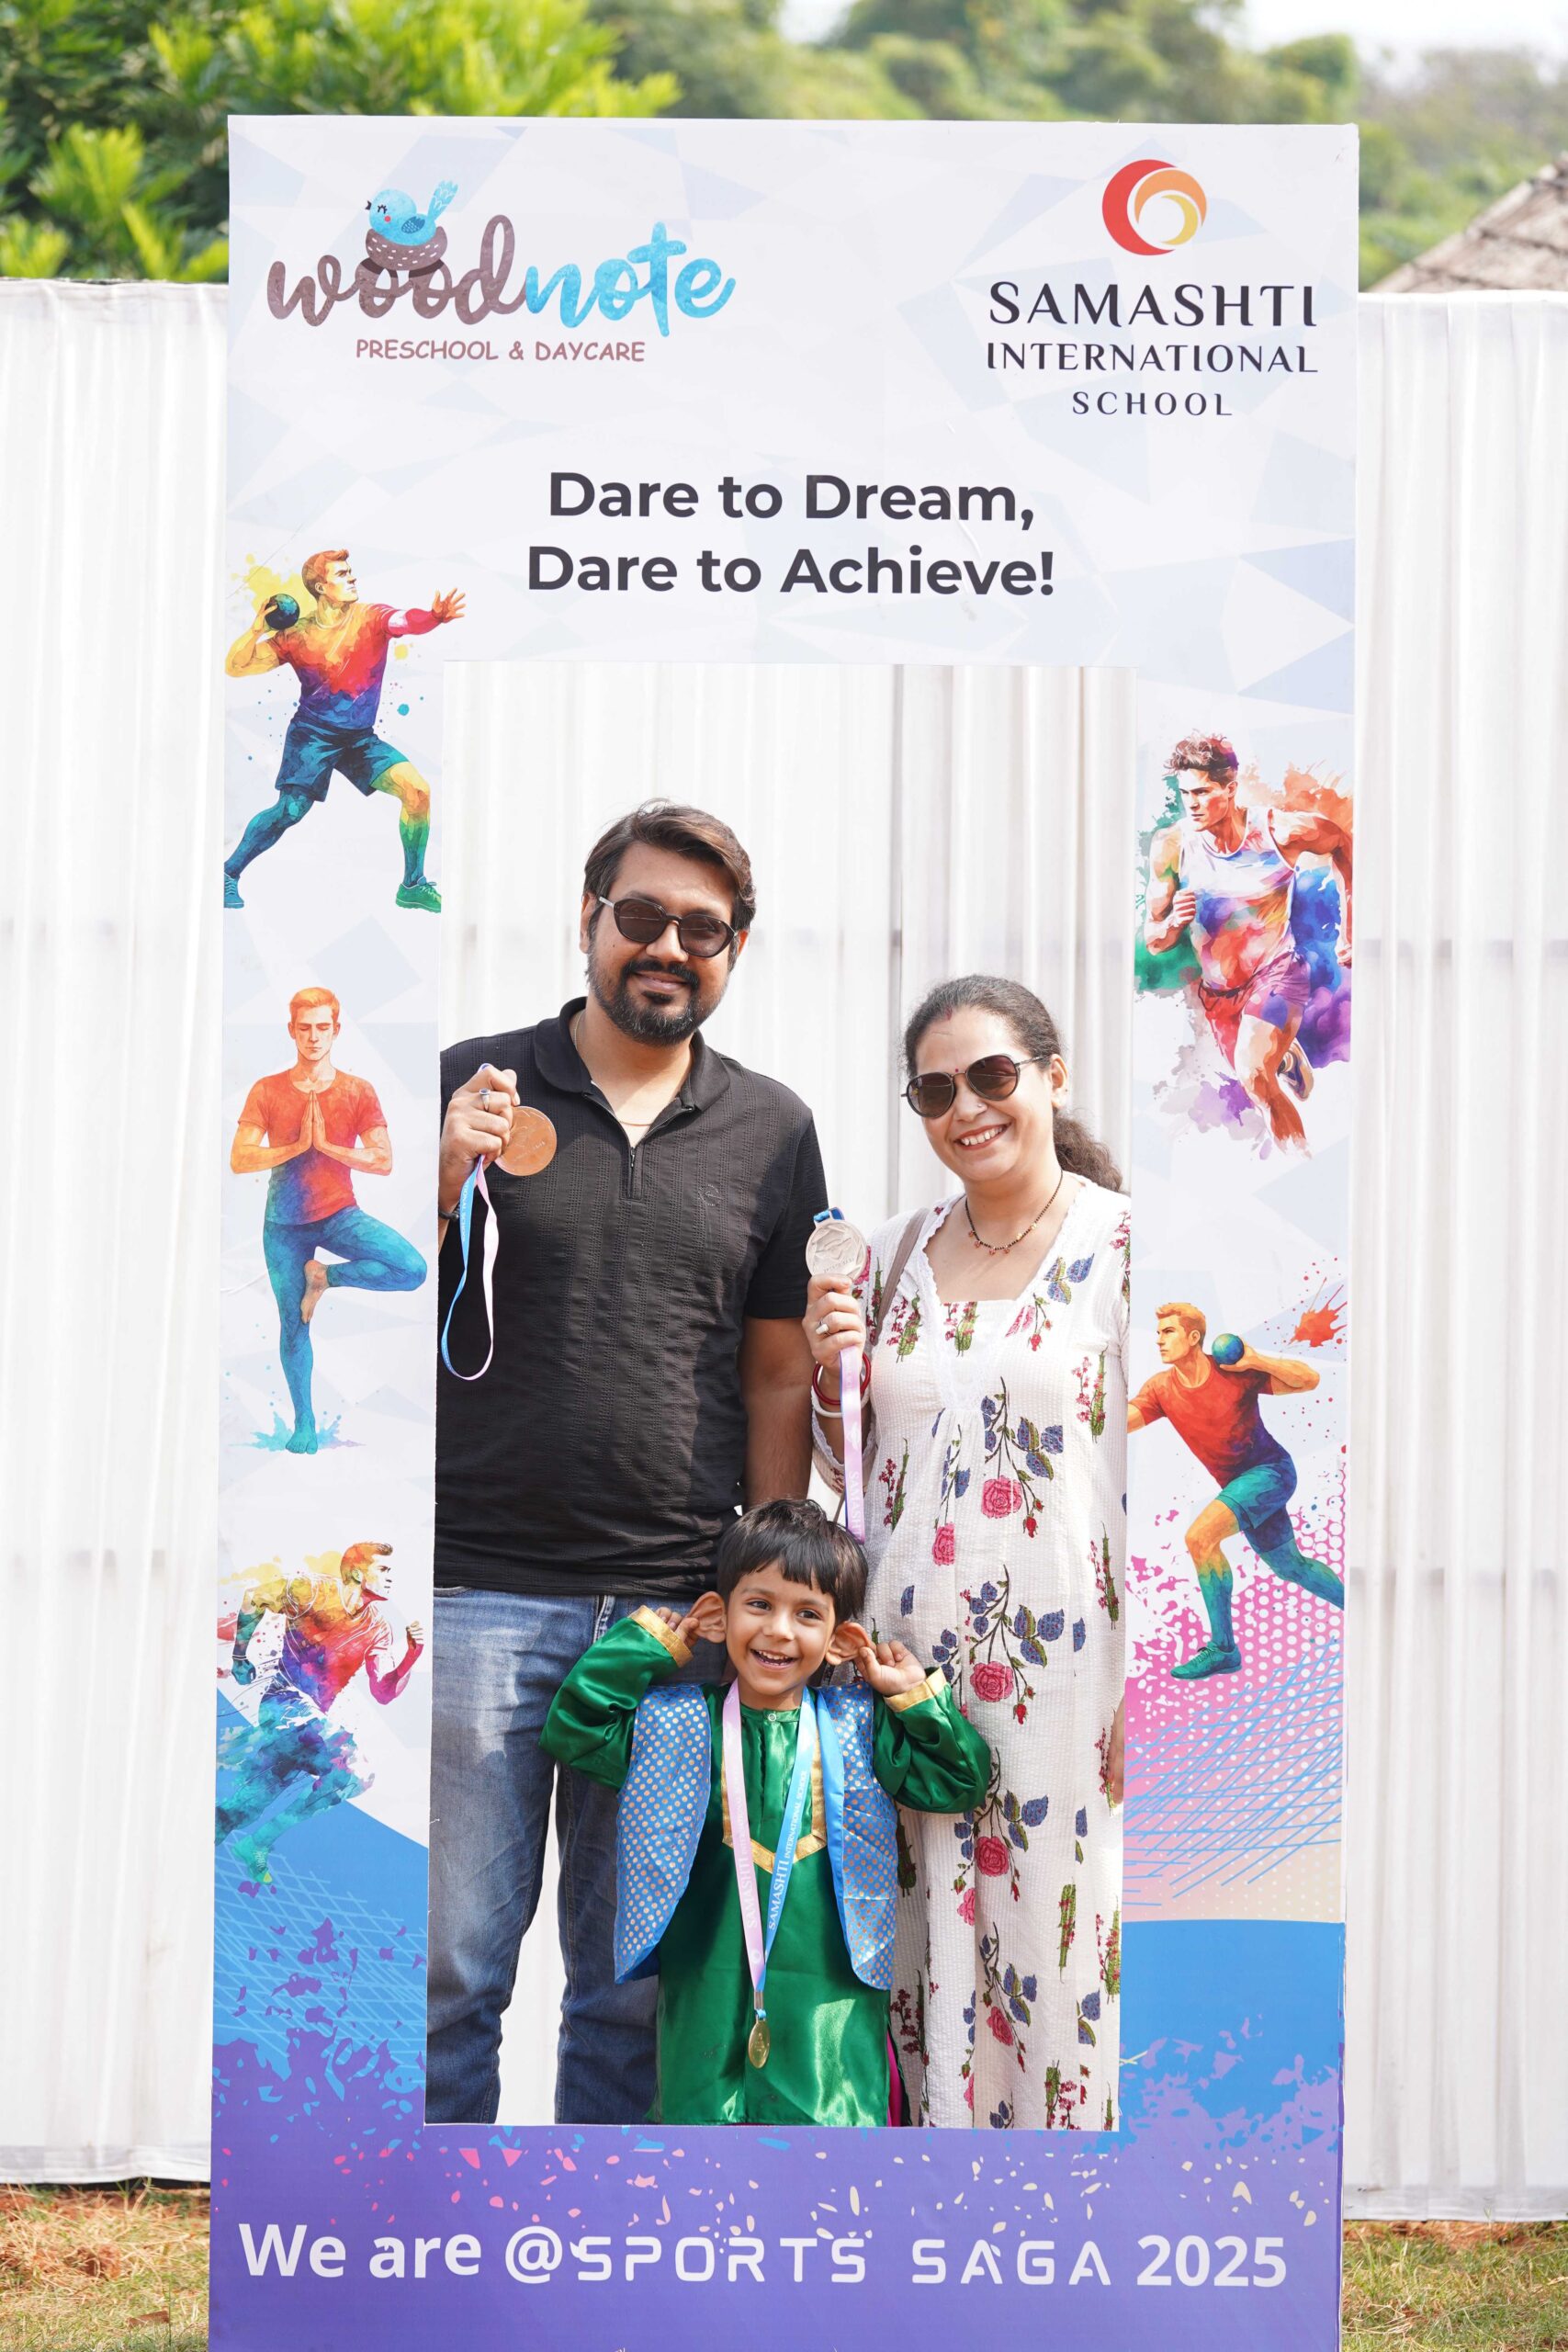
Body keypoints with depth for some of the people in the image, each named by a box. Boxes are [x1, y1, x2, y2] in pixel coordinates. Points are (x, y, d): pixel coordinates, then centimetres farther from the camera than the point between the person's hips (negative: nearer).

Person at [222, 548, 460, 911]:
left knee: (417, 791, -14)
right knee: (290, 810, -15)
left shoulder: (371, 618, -5)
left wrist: (433, 617, -52)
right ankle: (229, 873, 5)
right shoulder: (296, 637, -5)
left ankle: (413, 886, -1)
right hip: (313, 734, -2)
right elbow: (235, 666, -3)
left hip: (361, 738, 2)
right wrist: (258, 627, -20)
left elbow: (406, 621, -29)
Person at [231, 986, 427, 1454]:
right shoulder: (266, 1092, -3)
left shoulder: (359, 1093, -4)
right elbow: (239, 1161, -10)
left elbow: (383, 1162, -11)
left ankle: (324, 1276, -1)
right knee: (292, 1325, 5)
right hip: (284, 1223, 0)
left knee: (412, 1269, -23)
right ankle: (304, 1424, 22)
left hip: (338, 1214, 0)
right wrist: (297, 1146, -19)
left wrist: (326, 1144, -19)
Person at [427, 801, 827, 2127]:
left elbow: (779, 1380, 12)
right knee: (450, 1972, 0)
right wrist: (446, 1184, -11)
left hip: (678, 1613, 2)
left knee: (637, 1988, 7)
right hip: (479, 1595, -1)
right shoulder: (471, 1087, 5)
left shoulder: (773, 1133, 11)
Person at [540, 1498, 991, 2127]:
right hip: (704, 2000, 0)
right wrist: (651, 1641, 4)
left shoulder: (858, 1729, 7)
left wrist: (913, 1694, 2)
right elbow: (573, 1728, 3)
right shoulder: (679, 1725, 7)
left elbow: (962, 1779, 11)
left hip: (831, 2017, 0)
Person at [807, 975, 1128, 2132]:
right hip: (910, 1655, 5)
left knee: (1059, 1939, 0)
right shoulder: (895, 1255, 10)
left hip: (1061, 1672, -5)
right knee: (930, 1937, 9)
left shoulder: (1121, 1246, -6)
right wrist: (831, 1371, -2)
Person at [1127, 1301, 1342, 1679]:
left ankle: (1222, 1648, -19)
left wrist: (1256, 1361, -27)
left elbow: (1309, 1379, -14)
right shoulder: (1160, 1389, -2)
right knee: (1289, 1566, 21)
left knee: (1200, 1537, -26)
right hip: (1239, 1484, 7)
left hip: (1271, 1470, -7)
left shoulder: (1234, 1372, -16)